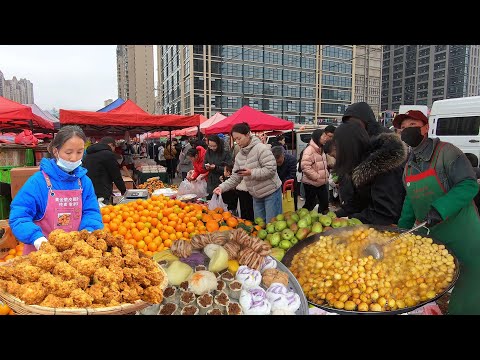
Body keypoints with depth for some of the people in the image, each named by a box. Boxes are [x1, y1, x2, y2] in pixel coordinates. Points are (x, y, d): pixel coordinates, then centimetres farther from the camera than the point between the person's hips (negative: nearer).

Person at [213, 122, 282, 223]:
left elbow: (271, 169, -22)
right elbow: (235, 178, 6)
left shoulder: (261, 148, -16)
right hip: (257, 196, 7)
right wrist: (222, 187, -8)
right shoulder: (239, 156, 6)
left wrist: (251, 173, -27)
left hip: (271, 192, -7)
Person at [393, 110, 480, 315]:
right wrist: (402, 230, 10)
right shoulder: (409, 166, 9)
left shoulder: (446, 152, -11)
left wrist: (439, 209, -30)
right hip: (428, 236, 6)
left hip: (462, 236, -6)